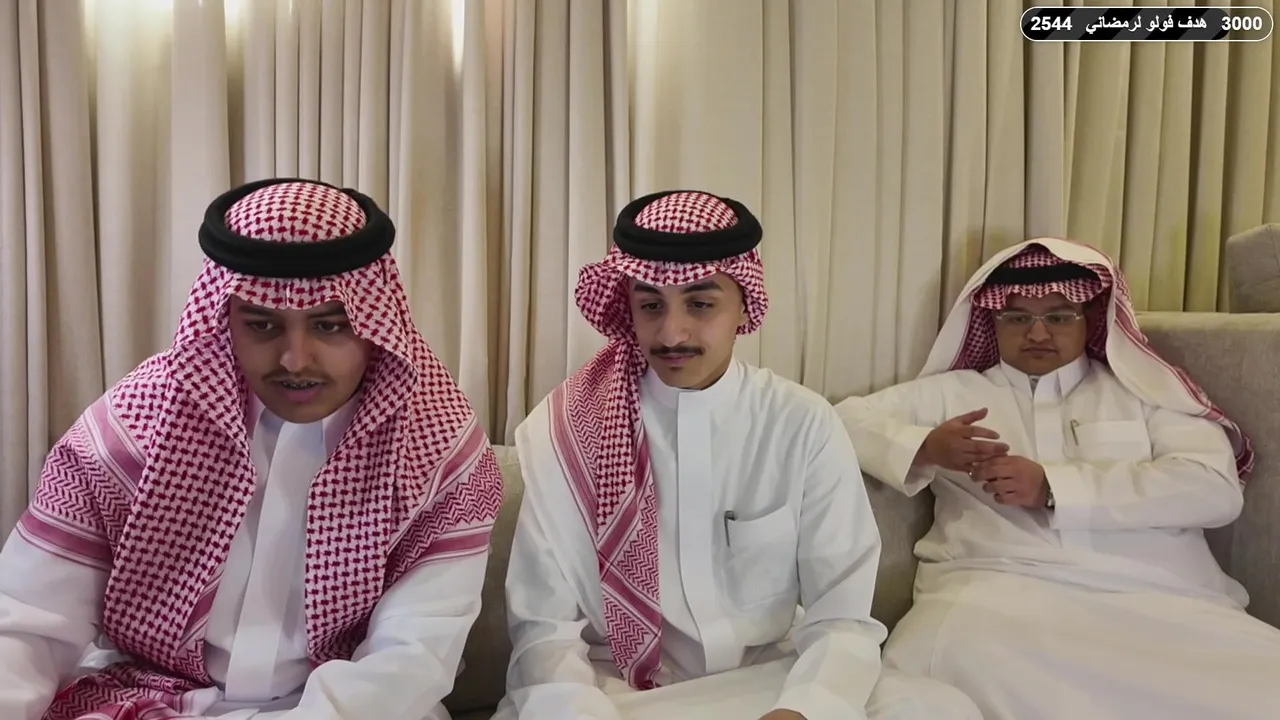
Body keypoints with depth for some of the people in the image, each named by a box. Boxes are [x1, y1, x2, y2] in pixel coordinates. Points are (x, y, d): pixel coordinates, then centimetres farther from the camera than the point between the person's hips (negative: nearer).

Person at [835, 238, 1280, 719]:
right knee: (945, 652, -35)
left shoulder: (1145, 389, 19)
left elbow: (1216, 487, 3)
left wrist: (1054, 487, -8)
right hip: (998, 590, 0)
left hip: (1154, 597, 0)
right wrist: (924, 447, -3)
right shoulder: (950, 392, 20)